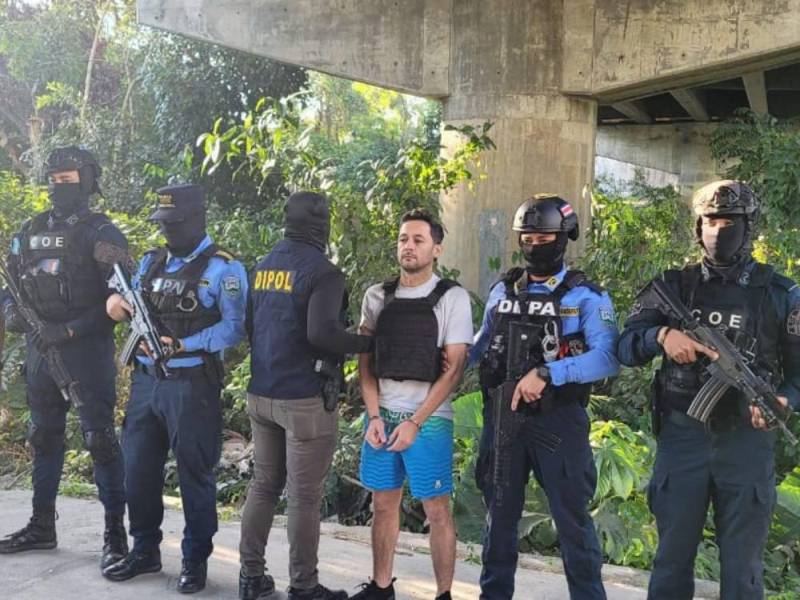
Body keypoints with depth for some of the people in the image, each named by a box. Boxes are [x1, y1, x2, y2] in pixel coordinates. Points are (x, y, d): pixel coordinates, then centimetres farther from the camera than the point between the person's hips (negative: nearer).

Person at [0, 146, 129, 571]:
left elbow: (117, 300, -12)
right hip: (40, 349, 7)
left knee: (99, 438, -4)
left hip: (87, 349, -6)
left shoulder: (101, 234, -6)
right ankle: (41, 526, 28)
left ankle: (115, 534, 4)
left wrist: (69, 330, -19)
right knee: (44, 436, 15)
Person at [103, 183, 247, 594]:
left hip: (192, 386, -6)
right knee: (138, 468, 12)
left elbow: (235, 326, -15)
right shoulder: (150, 262, 13)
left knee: (194, 473, 4)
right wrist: (116, 303, -7)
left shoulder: (222, 268, -8)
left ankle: (195, 560, 18)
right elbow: (134, 308, 17)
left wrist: (182, 345, -22)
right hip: (145, 380, 7)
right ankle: (145, 550, 30)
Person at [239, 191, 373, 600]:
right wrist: (364, 344, -11)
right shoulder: (322, 272, -14)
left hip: (261, 394, 7)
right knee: (304, 496, 1)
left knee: (264, 484, 17)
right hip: (305, 399, -7)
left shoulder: (263, 266, 10)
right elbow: (321, 333, -25)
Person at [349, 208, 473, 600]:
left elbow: (454, 368, -9)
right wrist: (374, 416, -3)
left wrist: (414, 423, -13)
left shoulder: (453, 298, -5)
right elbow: (365, 361, 9)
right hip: (381, 417, 4)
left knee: (436, 510, 2)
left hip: (428, 420, -4)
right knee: (383, 504, 12)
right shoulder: (377, 297, 7)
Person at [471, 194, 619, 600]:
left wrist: (546, 373, -29)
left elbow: (608, 358, -20)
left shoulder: (586, 296, -6)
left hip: (559, 420, -4)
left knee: (572, 519, 4)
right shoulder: (502, 291, 8)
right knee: (500, 513, 15)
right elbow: (482, 343, 20)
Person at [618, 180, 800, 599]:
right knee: (672, 561, 10)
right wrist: (662, 335, -20)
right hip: (681, 438, 1)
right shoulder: (674, 286, 5)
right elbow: (625, 348, 0)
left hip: (747, 442, 0)